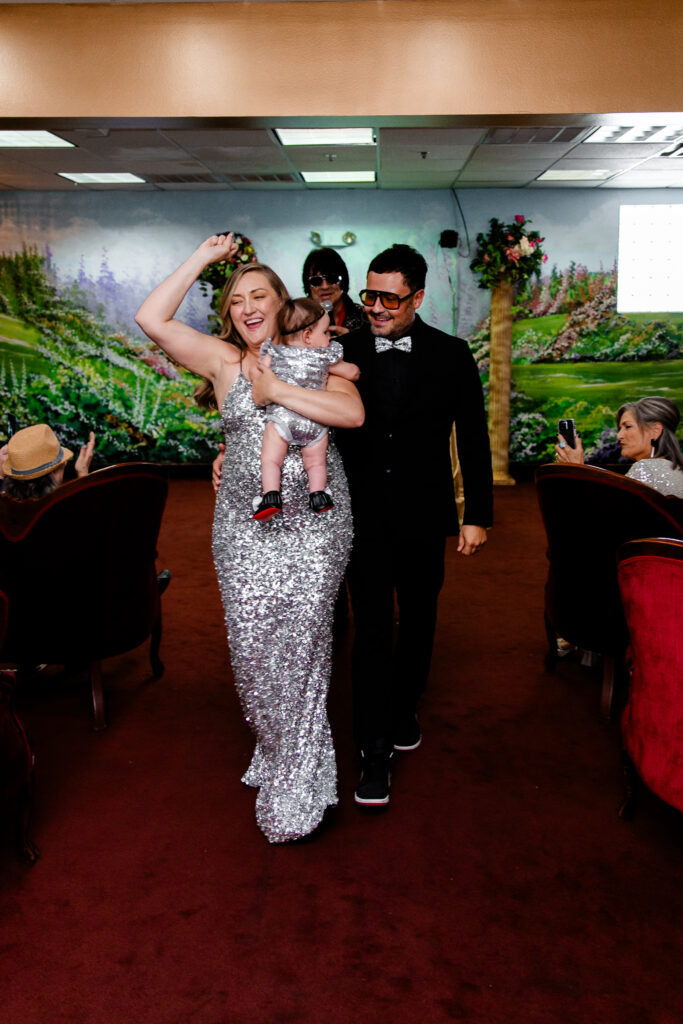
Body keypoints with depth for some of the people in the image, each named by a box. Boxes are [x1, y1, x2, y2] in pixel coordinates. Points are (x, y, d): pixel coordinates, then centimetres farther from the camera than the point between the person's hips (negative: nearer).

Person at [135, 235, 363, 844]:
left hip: (315, 524, -1)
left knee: (301, 644, -1)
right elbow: (151, 318, -4)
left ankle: (296, 784, 16)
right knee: (251, 645, 2)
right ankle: (275, 749, 29)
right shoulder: (222, 358, 7)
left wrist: (276, 391, -13)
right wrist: (204, 257, 1)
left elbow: (352, 413, -12)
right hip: (245, 525, 2)